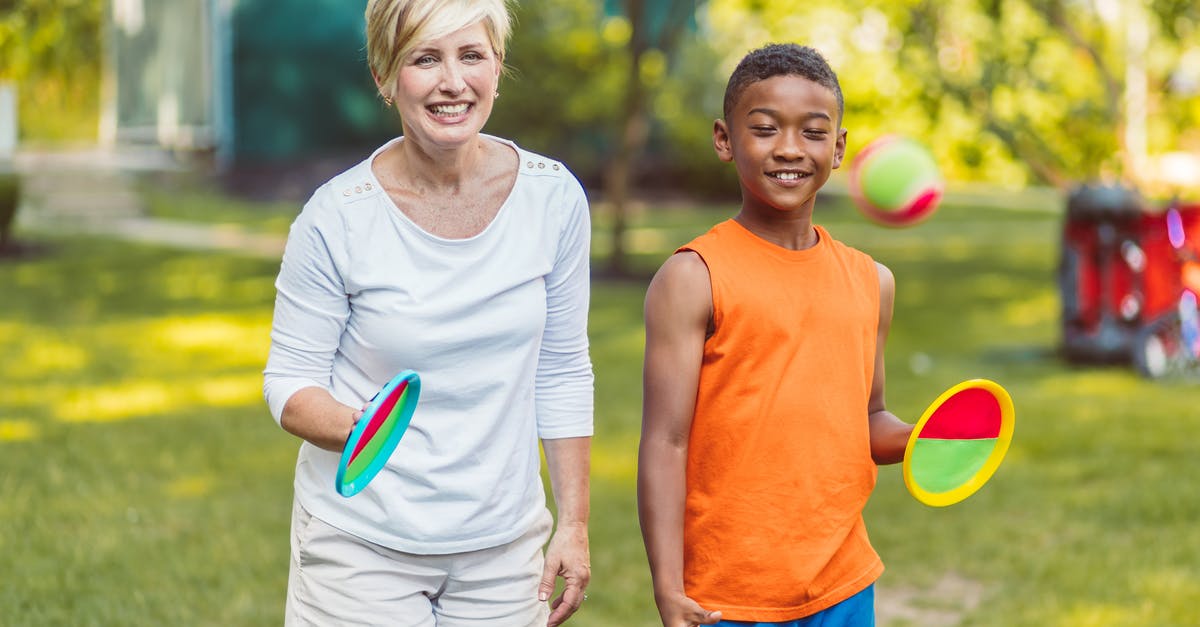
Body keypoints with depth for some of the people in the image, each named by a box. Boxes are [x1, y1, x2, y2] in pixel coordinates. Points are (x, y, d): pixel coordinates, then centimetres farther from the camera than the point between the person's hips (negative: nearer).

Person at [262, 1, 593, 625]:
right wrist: (355, 429, -27)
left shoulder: (553, 197, -5)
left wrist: (574, 524, 3)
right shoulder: (337, 217, -13)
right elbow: (290, 380, -6)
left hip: (503, 546, 2)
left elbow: (562, 373, 3)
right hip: (361, 545, -2)